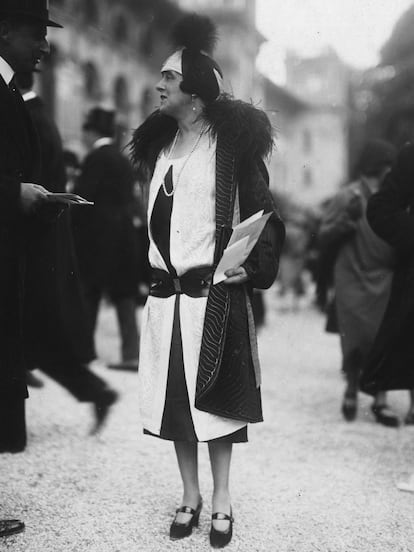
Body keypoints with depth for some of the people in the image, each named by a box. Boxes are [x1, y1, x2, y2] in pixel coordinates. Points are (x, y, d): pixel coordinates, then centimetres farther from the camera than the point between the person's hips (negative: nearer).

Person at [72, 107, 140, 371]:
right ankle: (132, 353, 3)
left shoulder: (96, 157, -10)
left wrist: (72, 227, -3)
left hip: (98, 235, -7)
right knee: (124, 293, 5)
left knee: (88, 293, 2)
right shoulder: (123, 159, 13)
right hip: (124, 232, 7)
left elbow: (82, 197, -14)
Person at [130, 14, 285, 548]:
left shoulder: (230, 143, -5)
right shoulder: (161, 143, 12)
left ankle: (221, 500, 20)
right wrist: (157, 269, 12)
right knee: (173, 398, 9)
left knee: (212, 399, 3)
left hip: (216, 293, -5)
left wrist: (255, 267, -18)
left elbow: (263, 213, -5)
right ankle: (189, 496, 26)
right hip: (165, 292, 6)